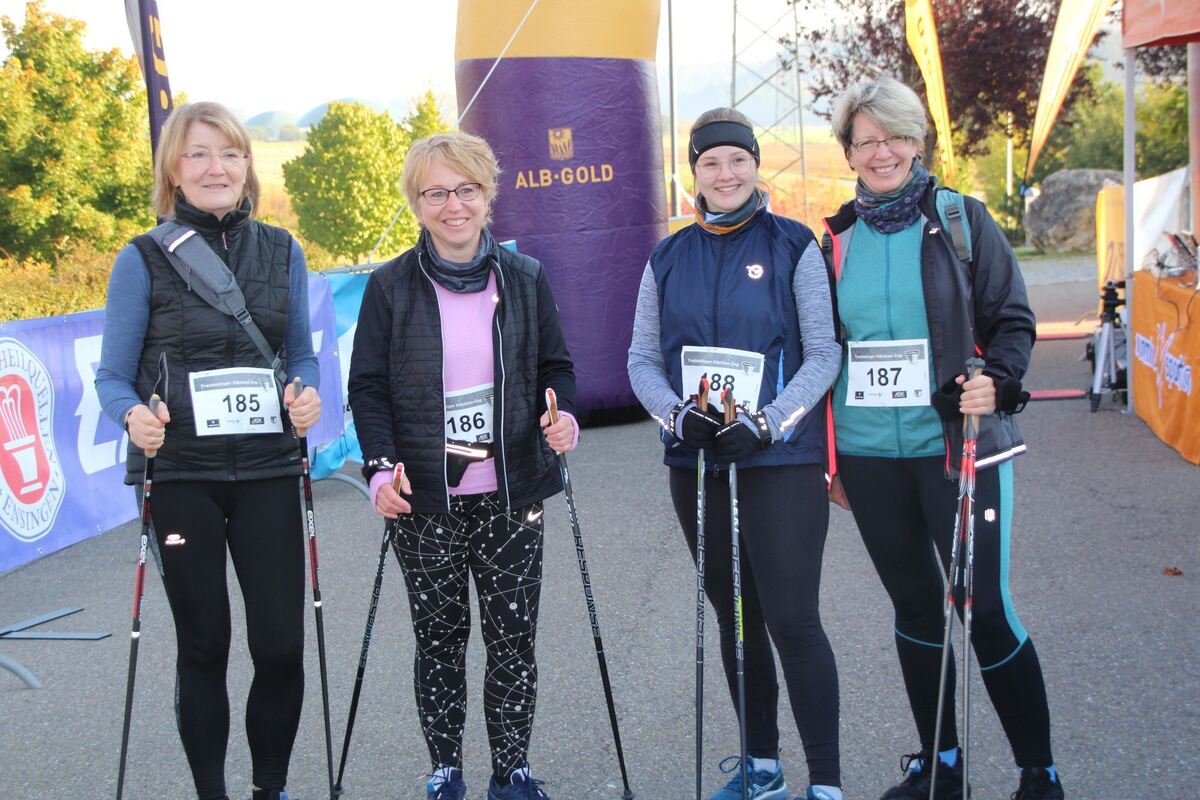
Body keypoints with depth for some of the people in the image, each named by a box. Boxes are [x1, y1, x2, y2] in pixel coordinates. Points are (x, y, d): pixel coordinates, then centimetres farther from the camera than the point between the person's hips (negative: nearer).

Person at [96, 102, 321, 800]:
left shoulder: (282, 251, 5)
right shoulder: (144, 260, -4)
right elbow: (113, 376, -1)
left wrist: (308, 395, -9)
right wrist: (134, 416, -22)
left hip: (267, 472, 2)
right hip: (182, 476, -2)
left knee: (281, 645, 0)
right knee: (205, 647, 7)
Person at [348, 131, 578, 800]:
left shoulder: (525, 278, 5)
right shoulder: (391, 287, 0)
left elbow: (555, 364, 11)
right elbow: (369, 386, 0)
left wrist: (564, 416, -10)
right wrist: (382, 467, -14)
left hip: (511, 494, 2)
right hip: (426, 500, -1)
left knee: (514, 637, 6)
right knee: (440, 639, 7)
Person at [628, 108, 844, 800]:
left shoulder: (795, 247, -2)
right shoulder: (668, 260, 9)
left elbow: (824, 353, -4)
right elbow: (642, 359, 10)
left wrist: (766, 423, -16)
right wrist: (678, 414, -9)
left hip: (783, 460, -4)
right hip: (697, 462, 4)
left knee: (791, 620, -9)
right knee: (733, 616, 13)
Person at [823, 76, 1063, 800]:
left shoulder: (962, 219, 0)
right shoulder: (839, 238, 9)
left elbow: (1012, 319, 0)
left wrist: (998, 381, -21)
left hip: (958, 447, -3)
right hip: (867, 453, 4)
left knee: (986, 609, -4)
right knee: (915, 604, 13)